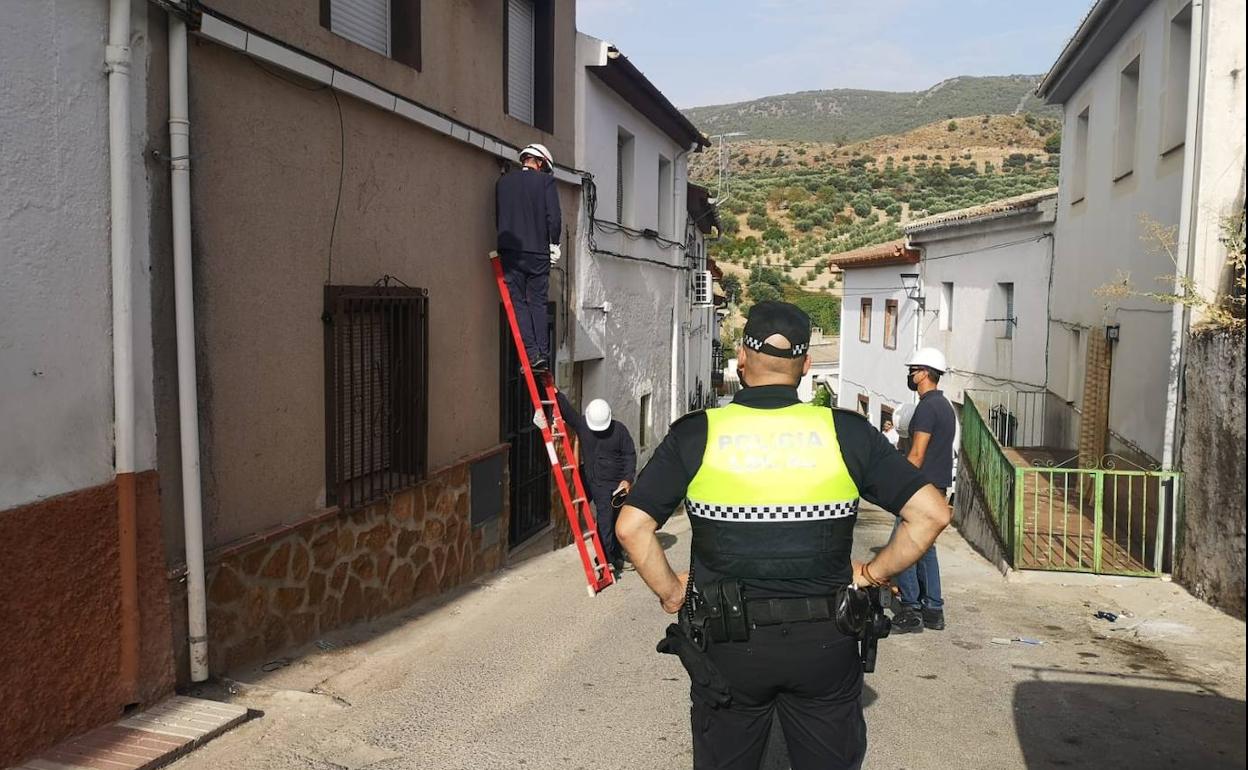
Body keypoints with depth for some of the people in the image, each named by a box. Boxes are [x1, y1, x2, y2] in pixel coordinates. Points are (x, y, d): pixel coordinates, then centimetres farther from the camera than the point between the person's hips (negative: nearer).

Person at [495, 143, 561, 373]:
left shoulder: (503, 181, 11)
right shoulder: (545, 181, 1)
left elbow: (497, 216, 15)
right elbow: (554, 216, -6)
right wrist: (554, 244, 4)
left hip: (510, 251, 1)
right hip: (538, 252, -1)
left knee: (519, 303, 2)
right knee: (538, 303, 6)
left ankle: (532, 354, -8)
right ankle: (543, 356, 1)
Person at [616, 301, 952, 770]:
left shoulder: (696, 435, -8)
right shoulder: (848, 434, -6)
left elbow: (631, 526, -11)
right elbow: (932, 513, -6)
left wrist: (670, 593, 2)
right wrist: (873, 574, 5)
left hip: (728, 645, 0)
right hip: (825, 644, 1)